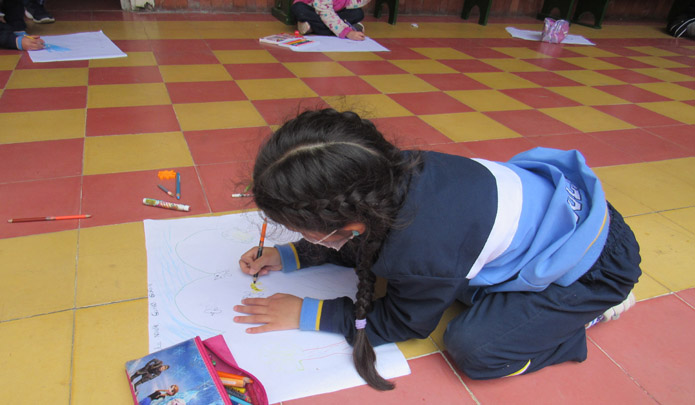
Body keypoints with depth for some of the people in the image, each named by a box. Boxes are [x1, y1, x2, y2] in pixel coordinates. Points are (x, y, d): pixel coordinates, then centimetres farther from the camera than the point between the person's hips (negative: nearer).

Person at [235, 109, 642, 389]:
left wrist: (306, 313, -12)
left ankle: (586, 310, 6)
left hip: (598, 256, -7)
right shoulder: (391, 174, -18)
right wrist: (289, 257, -1)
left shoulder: (422, 251, -39)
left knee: (473, 346, -18)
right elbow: (362, 244, 6)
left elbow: (403, 323, -14)